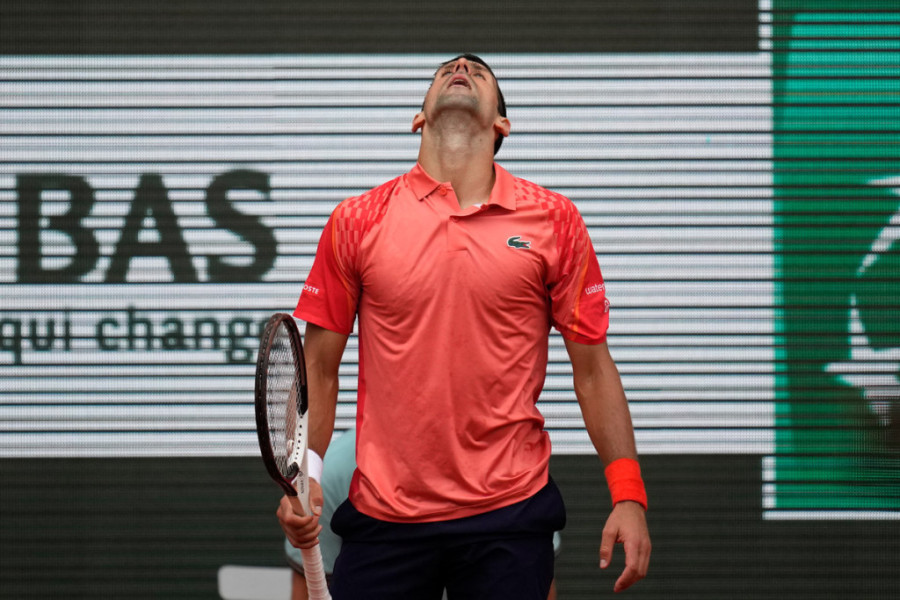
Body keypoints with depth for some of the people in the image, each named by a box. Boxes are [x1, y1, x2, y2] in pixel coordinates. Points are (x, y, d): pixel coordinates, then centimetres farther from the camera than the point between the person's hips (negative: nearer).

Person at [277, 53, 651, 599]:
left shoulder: (554, 221, 4)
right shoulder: (358, 222, 5)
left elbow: (592, 368, 5)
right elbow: (320, 367, 9)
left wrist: (629, 495, -2)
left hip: (511, 514, 0)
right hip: (384, 515, 0)